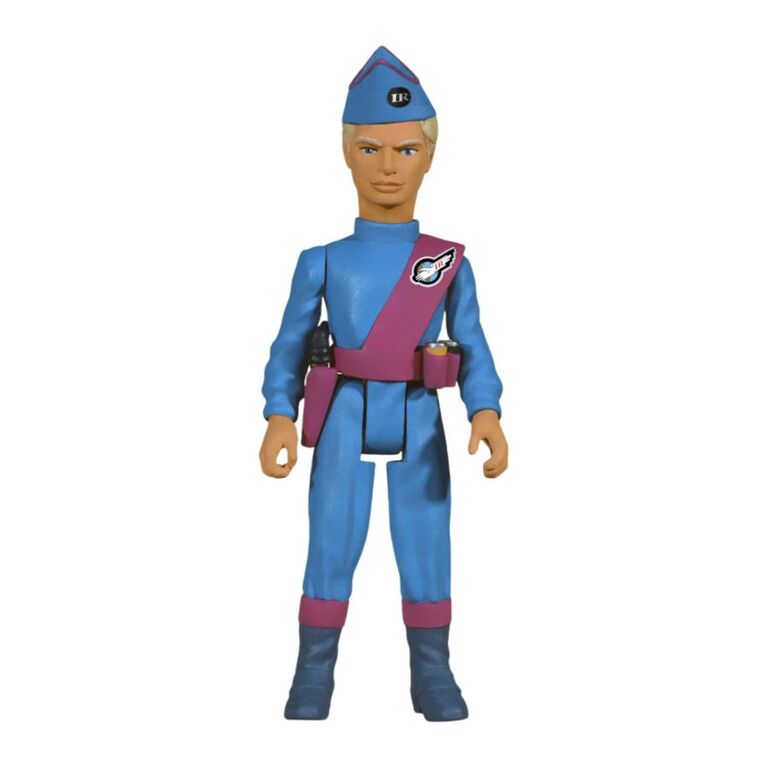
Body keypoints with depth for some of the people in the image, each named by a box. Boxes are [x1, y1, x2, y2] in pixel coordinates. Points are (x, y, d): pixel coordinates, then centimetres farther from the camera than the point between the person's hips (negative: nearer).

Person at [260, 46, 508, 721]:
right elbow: (291, 347, 2)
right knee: (331, 548, 0)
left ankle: (432, 676, 15)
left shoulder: (451, 262, 4)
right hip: (343, 422, -1)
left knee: (426, 551, 3)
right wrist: (279, 419, -12)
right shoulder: (323, 258, 2)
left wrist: (487, 414, -17)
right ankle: (314, 676, 11)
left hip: (419, 425, 1)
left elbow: (472, 352, 0)